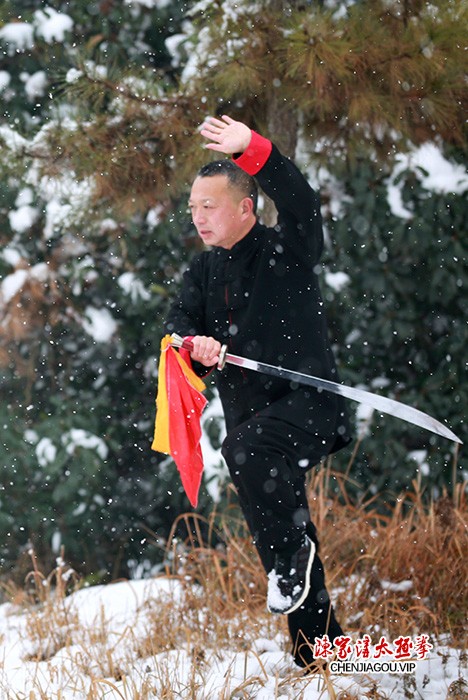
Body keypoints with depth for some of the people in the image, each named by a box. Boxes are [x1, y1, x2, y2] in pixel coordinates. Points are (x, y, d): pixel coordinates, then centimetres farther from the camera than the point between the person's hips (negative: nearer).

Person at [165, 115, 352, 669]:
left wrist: (251, 151, -37)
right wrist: (196, 344, -20)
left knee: (250, 452, -36)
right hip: (248, 413, 7)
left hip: (307, 402, -7)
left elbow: (301, 204, -23)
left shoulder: (285, 250, -3)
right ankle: (318, 649, 17)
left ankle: (293, 551, -17)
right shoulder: (204, 272, 16)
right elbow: (178, 323, 5)